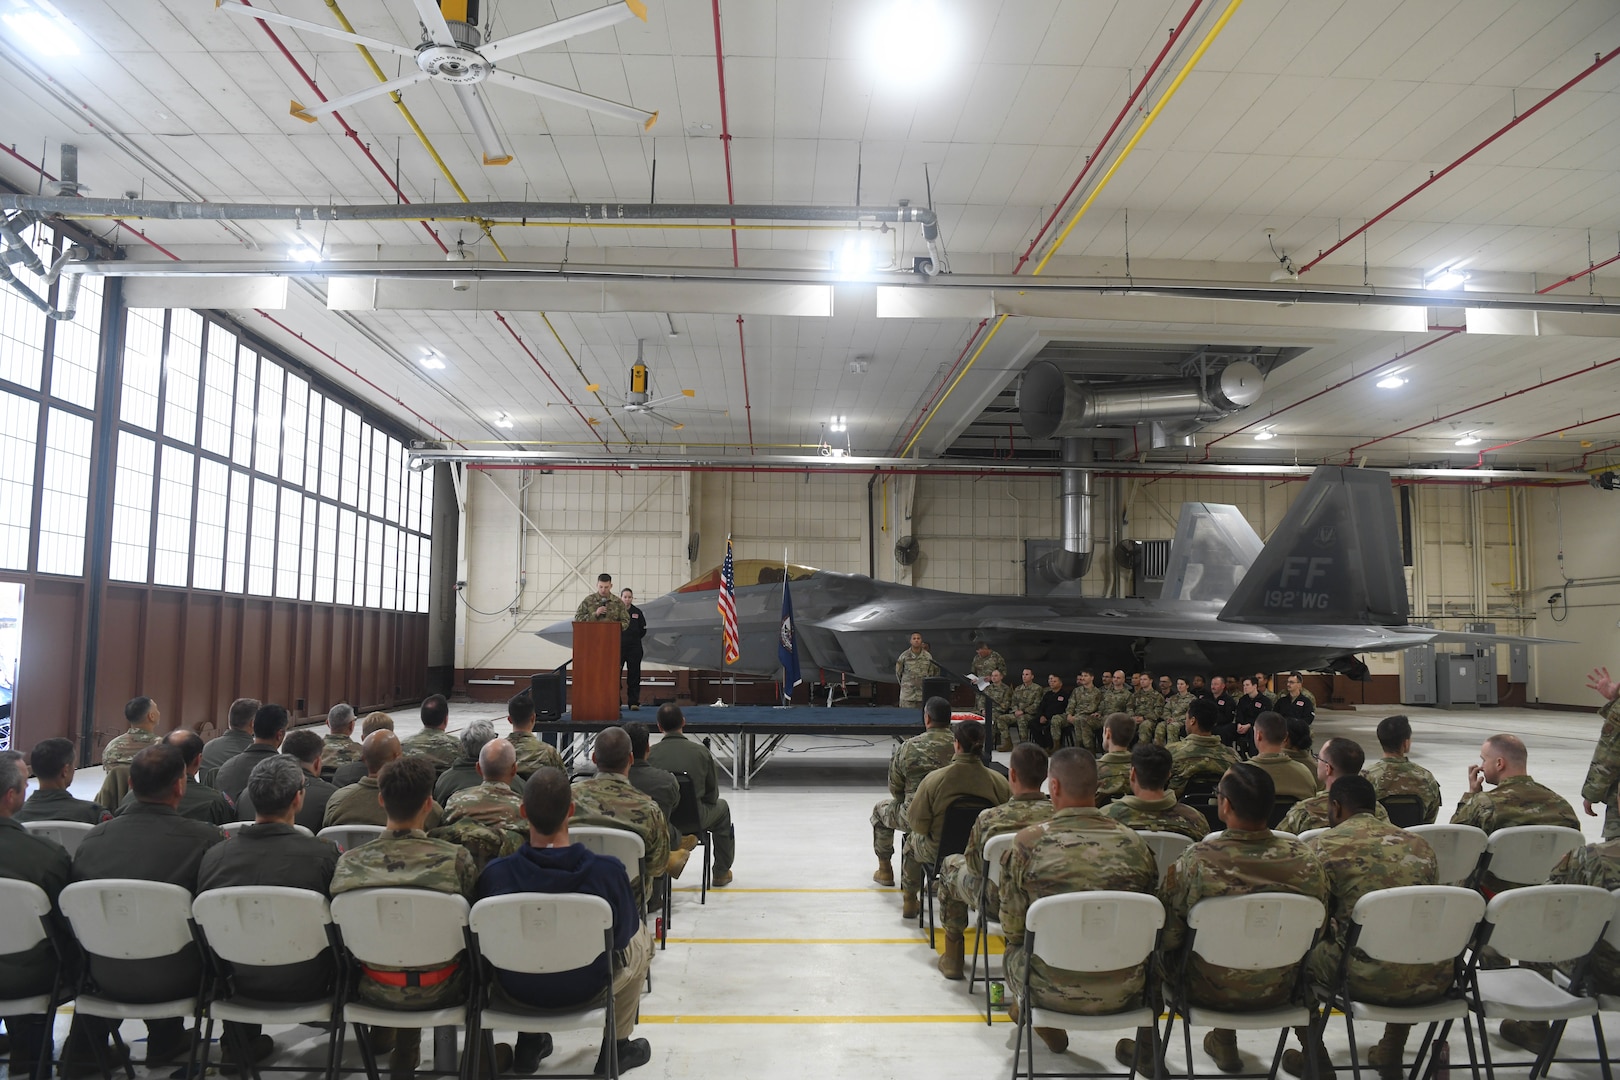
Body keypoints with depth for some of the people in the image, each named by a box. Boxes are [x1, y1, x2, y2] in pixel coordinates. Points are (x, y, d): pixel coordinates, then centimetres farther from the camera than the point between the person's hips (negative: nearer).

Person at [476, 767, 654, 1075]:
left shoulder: (494, 874, -25)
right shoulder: (609, 871, -28)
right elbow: (624, 932, -10)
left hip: (516, 991, 2)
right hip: (587, 989, -1)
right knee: (641, 938, 28)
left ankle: (528, 1042, 39)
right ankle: (617, 1047, 35)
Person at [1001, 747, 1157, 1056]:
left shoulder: (1028, 842, -13)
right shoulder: (1134, 843, -6)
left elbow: (1012, 929, -4)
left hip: (1053, 992, -2)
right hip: (1125, 992, 2)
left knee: (1013, 953, 29)